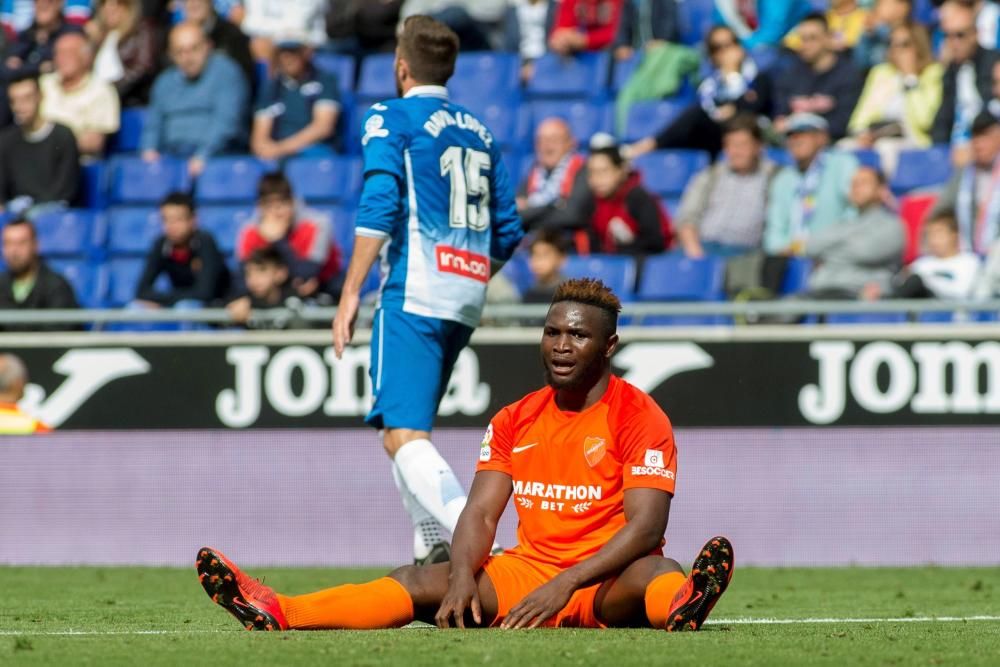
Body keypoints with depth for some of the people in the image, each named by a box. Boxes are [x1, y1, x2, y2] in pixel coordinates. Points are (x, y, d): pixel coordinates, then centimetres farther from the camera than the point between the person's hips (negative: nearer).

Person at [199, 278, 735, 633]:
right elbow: (481, 512, 5)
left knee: (654, 574, -39)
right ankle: (277, 615, -33)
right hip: (526, 571, 5)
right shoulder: (513, 421, 11)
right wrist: (463, 576, -18)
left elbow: (647, 525, -17)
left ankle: (682, 608, -76)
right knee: (420, 582, -15)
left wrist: (565, 585, -28)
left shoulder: (639, 417, -6)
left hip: (606, 584, -5)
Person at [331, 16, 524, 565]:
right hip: (466, 301, 7)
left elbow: (379, 206, -13)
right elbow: (508, 232, 18)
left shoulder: (390, 119, 1)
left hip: (414, 292, -7)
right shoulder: (480, 133, 19)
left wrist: (350, 294, -13)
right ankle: (432, 551, 10)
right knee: (409, 428, 20)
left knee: (403, 436, -15)